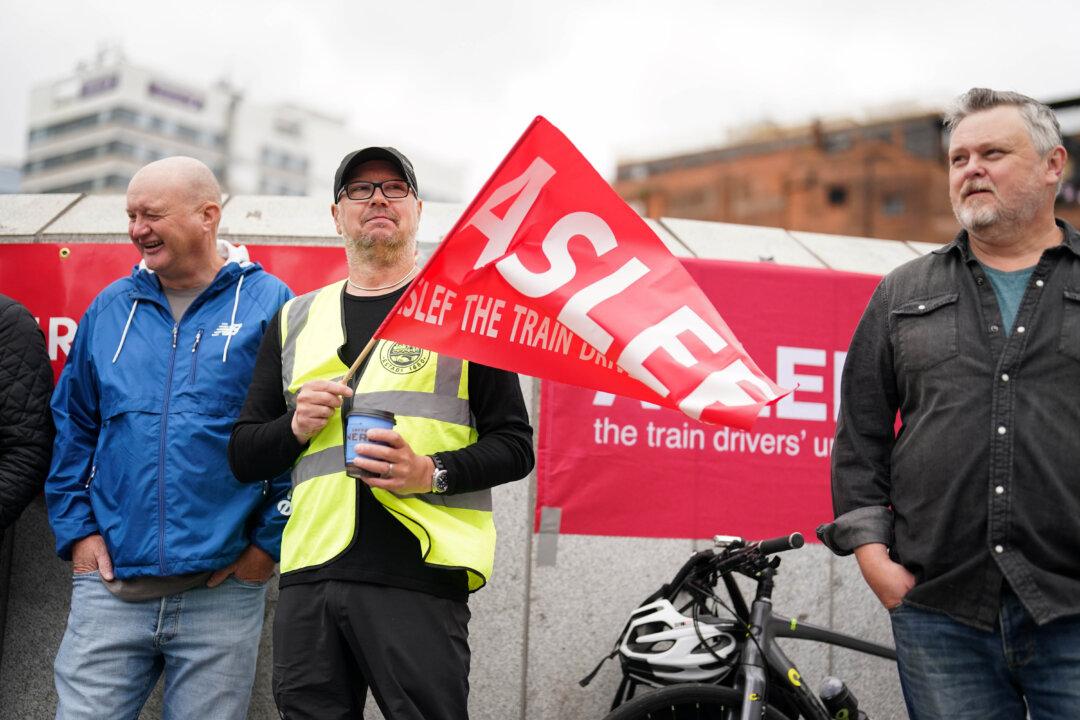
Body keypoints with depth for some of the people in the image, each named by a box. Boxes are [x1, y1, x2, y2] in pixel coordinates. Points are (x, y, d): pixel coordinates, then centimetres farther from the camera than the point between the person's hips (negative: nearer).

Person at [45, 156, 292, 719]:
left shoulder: (267, 305, -3)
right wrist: (76, 529, 6)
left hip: (222, 590, -3)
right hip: (109, 582, 3)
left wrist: (269, 543, -7)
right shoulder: (110, 309, 10)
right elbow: (72, 427, 15)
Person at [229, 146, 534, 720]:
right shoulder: (295, 320, 18)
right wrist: (296, 428, -3)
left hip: (418, 573, -3)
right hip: (309, 577, 4)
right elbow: (243, 455, 18)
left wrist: (433, 473, -14)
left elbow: (515, 446, 3)